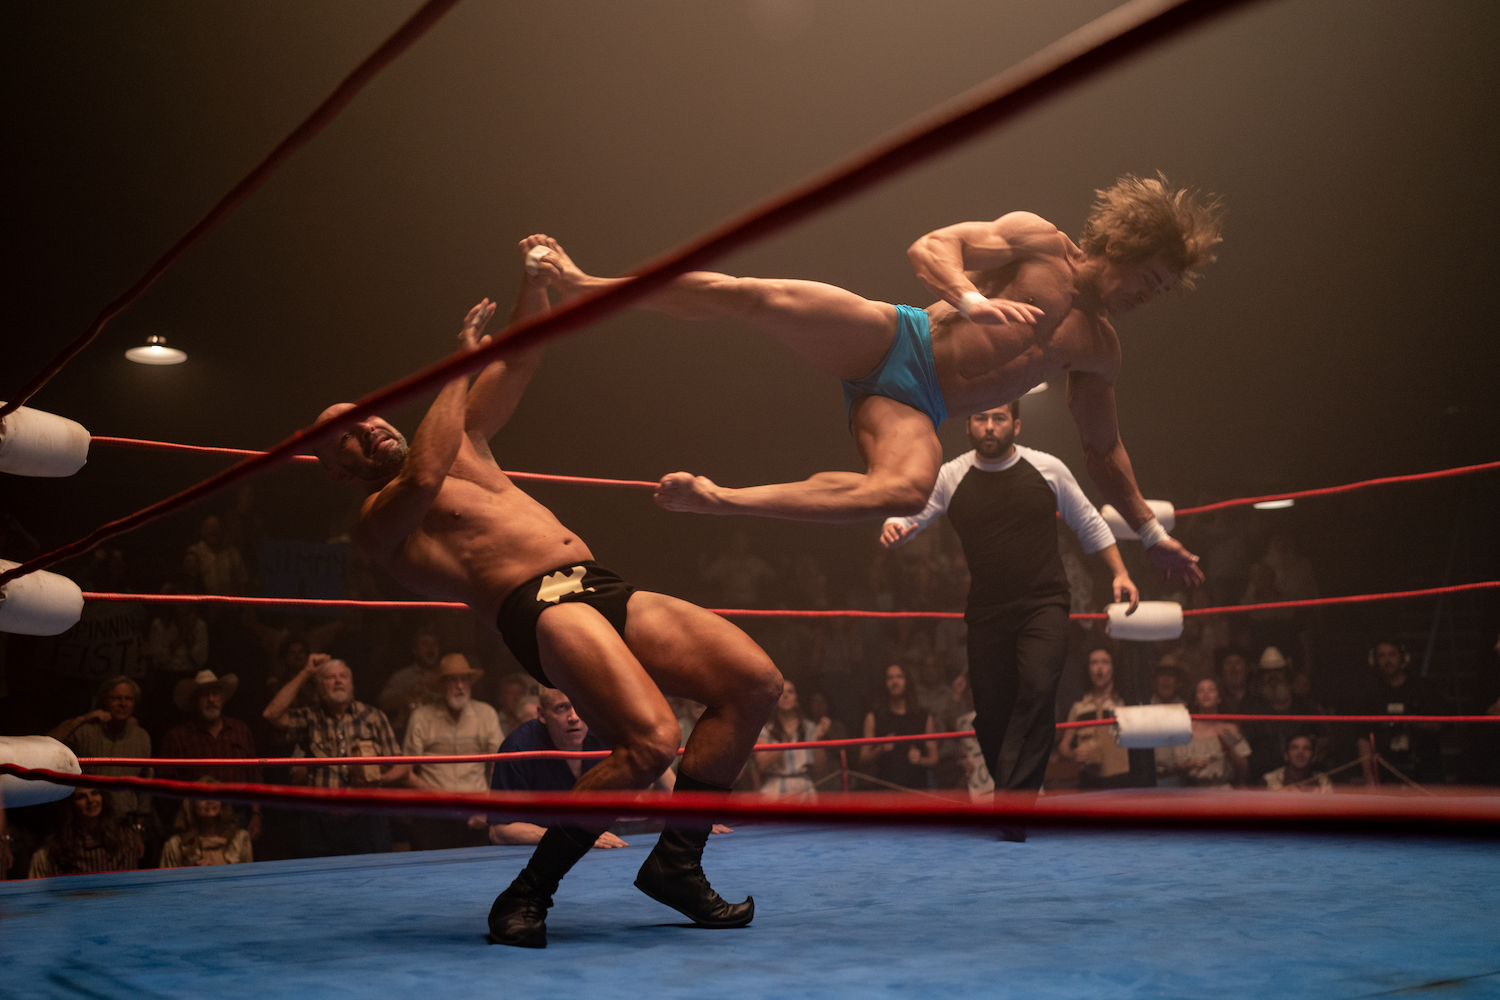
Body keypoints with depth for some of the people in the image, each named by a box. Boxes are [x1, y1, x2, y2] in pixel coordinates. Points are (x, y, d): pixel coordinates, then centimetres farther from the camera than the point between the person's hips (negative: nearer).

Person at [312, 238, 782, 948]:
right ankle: (526, 895, -12)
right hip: (536, 607, -8)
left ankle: (676, 861, 3)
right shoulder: (379, 520, 7)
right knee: (651, 738, -30)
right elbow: (424, 477, -16)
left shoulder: (462, 443, 30)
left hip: (602, 589, 8)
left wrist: (534, 283, 13)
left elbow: (521, 360, 29)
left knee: (753, 681, -8)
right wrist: (460, 365, -7)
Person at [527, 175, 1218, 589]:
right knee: (748, 294, -23)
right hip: (890, 338, -3)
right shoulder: (1035, 239, 2)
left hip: (911, 409, 3)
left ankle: (719, 499, -28)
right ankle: (582, 285, -3)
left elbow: (1102, 447, 26)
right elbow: (929, 247, -8)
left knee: (908, 491, -34)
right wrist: (969, 299, -28)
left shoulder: (1099, 350, 16)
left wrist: (1149, 532, 23)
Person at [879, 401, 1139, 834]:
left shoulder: (1047, 469, 2)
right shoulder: (950, 477, 1)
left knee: (1038, 689, -23)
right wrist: (894, 527, -28)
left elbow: (1088, 523, 13)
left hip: (1043, 606, -2)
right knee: (990, 710, 3)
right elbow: (911, 516, -3)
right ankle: (1015, 791, 27)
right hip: (985, 611, 2)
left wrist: (1119, 573, 7)